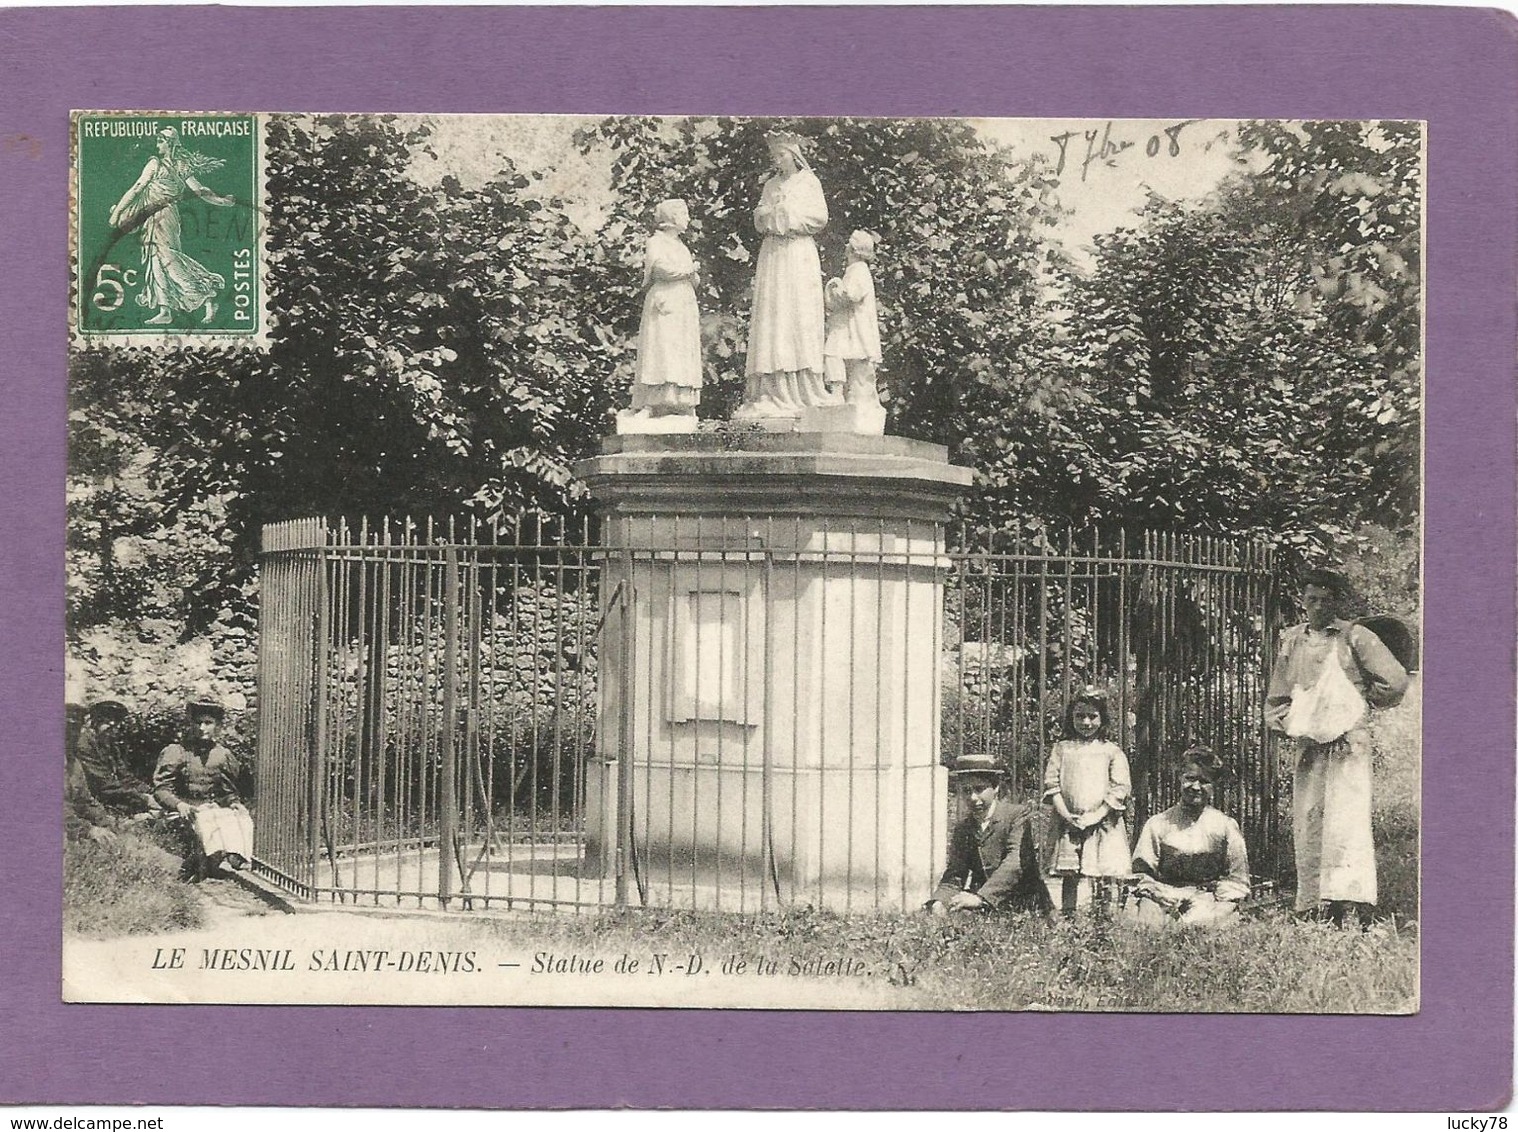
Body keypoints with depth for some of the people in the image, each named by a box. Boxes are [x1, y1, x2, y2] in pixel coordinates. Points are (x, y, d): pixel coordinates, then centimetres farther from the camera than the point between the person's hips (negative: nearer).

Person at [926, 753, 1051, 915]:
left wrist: (980, 897, -34)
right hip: (986, 912, 5)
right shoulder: (962, 829, 12)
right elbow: (954, 876, 5)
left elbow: (1016, 864, -20)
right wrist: (938, 903, -19)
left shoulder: (1021, 815, -6)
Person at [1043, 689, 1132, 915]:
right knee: (1069, 876, -1)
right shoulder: (1062, 748, 10)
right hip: (1068, 824, 1)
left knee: (1101, 876, -3)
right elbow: (1051, 783, 3)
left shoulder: (1111, 751, 5)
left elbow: (1120, 788, -2)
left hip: (1102, 823, -1)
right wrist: (1065, 815, -9)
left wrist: (1096, 816, -11)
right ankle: (1067, 915, 3)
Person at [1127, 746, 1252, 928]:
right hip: (1164, 903, 1)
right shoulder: (1158, 824, 12)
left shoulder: (1226, 826, 10)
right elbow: (1141, 874, 9)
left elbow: (1237, 882, 9)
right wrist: (1167, 896, -9)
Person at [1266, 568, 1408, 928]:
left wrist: (1356, 701, 5)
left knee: (1346, 820, -16)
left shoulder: (1355, 638, 1)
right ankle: (1313, 909, 8)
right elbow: (1274, 701, 18)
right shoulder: (1291, 642, 14)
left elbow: (1395, 681, -3)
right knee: (1306, 826, 3)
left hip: (1347, 742, -5)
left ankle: (1355, 906, -21)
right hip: (1306, 746, 5)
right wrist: (1291, 723, 1)